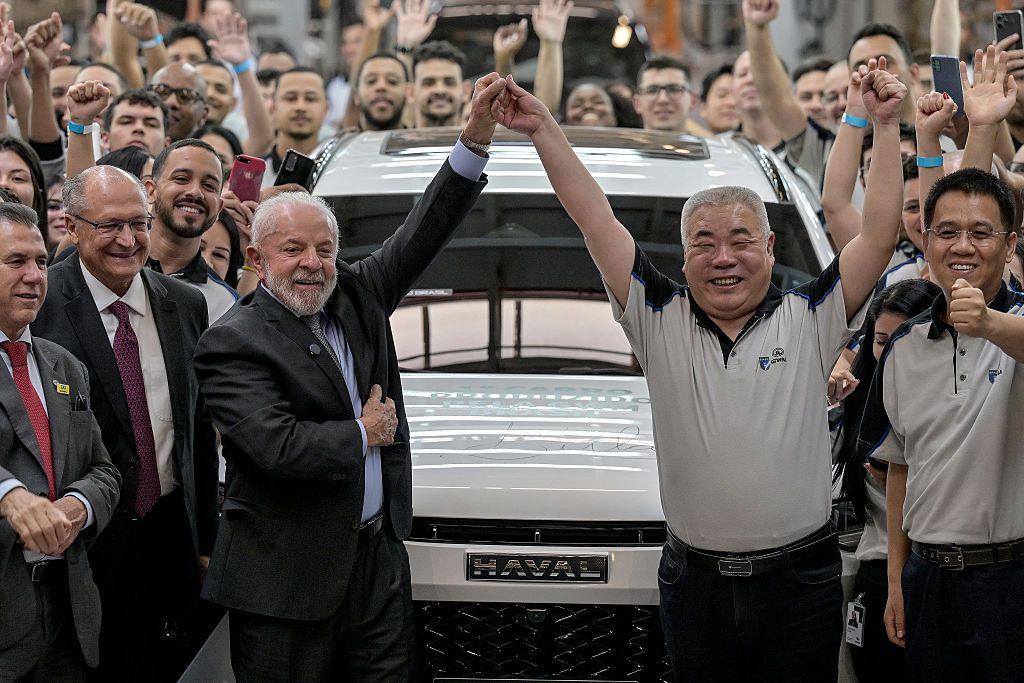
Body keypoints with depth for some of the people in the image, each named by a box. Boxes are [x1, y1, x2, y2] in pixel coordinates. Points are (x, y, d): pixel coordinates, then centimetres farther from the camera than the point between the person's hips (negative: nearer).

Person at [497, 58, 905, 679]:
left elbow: (880, 233, -4)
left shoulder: (809, 321, 1)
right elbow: (598, 223, 0)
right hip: (695, 582, 1)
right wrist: (543, 130, -3)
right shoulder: (662, 322, 3)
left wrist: (886, 126, -7)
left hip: (800, 583, -1)